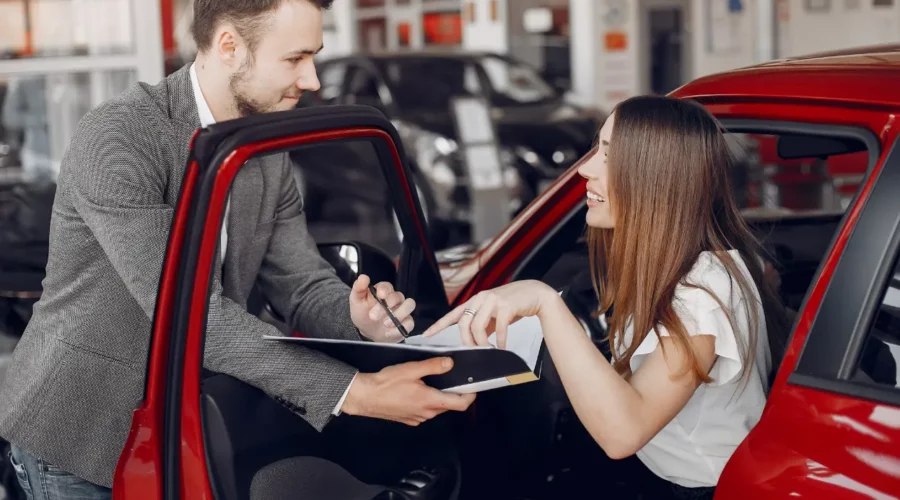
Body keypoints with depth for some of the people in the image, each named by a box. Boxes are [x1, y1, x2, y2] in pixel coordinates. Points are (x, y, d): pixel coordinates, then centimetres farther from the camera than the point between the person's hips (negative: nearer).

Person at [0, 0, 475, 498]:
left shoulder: (268, 156, 0)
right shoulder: (115, 140, -24)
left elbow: (303, 286, 1)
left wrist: (360, 318, -23)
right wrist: (355, 392, -35)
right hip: (80, 434, -6)